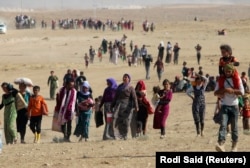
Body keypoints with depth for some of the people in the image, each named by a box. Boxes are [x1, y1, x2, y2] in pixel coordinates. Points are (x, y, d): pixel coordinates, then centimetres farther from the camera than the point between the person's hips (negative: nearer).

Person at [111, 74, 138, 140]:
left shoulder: (130, 87, 3)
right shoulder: (119, 86, 19)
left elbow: (134, 98, -5)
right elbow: (116, 97, 24)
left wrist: (136, 107, -14)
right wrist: (112, 105, 23)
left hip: (127, 106, -4)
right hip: (119, 105, 4)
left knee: (126, 121, -2)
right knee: (116, 119, -10)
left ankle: (124, 135, 7)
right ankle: (117, 135, -11)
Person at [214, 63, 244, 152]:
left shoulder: (237, 79, 1)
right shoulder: (220, 79, 4)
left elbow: (241, 92, -4)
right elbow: (215, 92, 4)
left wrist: (232, 90, -16)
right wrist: (223, 90, -15)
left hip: (234, 106, 0)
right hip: (224, 106, 0)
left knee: (234, 126, 4)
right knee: (223, 125, -17)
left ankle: (234, 145, 16)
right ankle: (221, 144, -31)